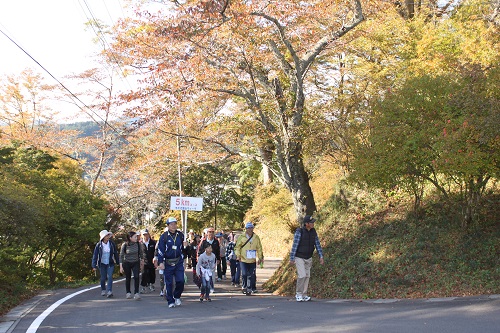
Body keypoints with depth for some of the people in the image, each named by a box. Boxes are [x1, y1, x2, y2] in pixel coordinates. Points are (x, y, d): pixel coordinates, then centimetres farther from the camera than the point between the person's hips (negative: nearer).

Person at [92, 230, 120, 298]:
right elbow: (95, 255, -5)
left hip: (110, 263, 0)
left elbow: (116, 253, 4)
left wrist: (118, 262, 7)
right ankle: (103, 291, 27)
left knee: (110, 277, -13)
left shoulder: (112, 243, -5)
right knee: (103, 278, 7)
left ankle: (109, 292, -15)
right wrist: (94, 266, -8)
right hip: (102, 264, 0)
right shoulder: (98, 245, -8)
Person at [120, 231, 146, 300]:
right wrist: (121, 266, -8)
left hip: (136, 263, 1)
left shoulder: (138, 244, -10)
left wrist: (142, 260, 16)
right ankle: (128, 293, 25)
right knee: (128, 278, 8)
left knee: (136, 277, -15)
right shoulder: (124, 245, -13)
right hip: (127, 263, -1)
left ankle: (136, 293, -15)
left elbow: (141, 252, 8)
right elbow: (121, 256, -7)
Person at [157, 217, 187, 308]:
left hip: (179, 262, 2)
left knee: (180, 281, -4)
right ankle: (170, 301, 13)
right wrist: (161, 262, -11)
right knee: (168, 283, 2)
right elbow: (160, 250, -5)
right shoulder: (164, 236, -5)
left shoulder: (180, 235, 6)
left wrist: (185, 246, 1)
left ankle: (177, 297, 21)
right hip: (168, 263, -2)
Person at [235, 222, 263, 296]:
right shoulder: (241, 237, -2)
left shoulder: (256, 237, 4)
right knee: (244, 274, -10)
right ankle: (244, 286, 12)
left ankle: (250, 288, 16)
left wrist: (260, 257, 10)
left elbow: (259, 248, 12)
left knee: (252, 275, 3)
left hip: (252, 260, 2)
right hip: (243, 260, -2)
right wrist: (238, 255, -9)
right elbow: (237, 247, 3)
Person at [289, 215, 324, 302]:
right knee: (302, 275, -15)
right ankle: (298, 294, 1)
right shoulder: (299, 232, -21)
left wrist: (321, 256, -2)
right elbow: (294, 245, -18)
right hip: (299, 258, -6)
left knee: (307, 276, 5)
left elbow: (317, 244, 2)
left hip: (308, 258, 6)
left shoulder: (313, 232, -3)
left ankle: (304, 295, 13)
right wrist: (291, 259, -16)